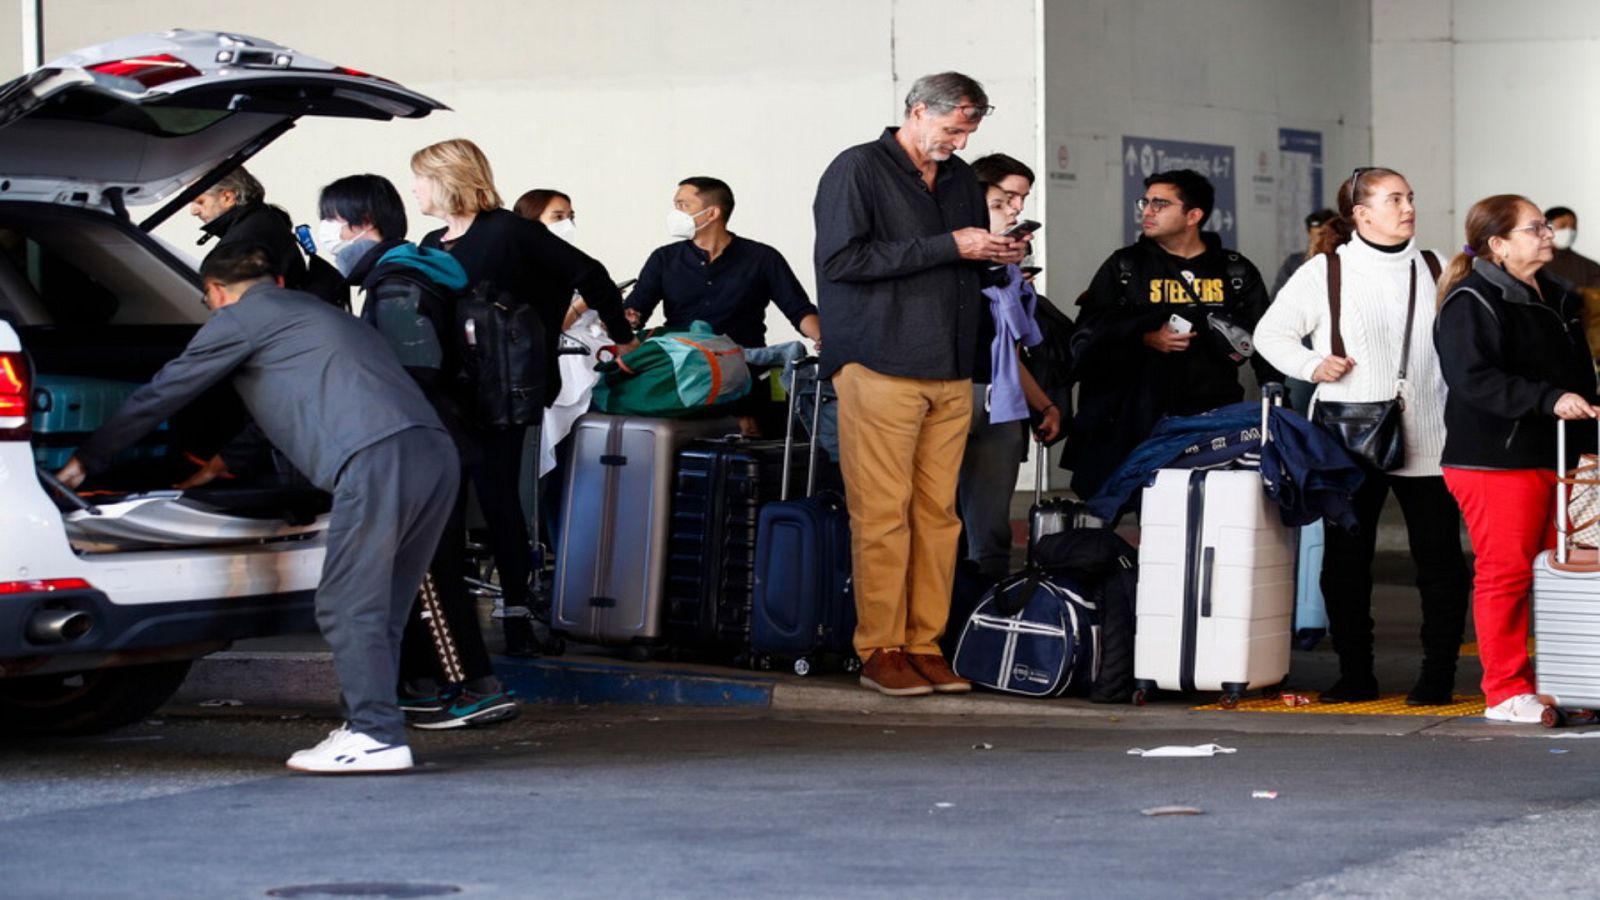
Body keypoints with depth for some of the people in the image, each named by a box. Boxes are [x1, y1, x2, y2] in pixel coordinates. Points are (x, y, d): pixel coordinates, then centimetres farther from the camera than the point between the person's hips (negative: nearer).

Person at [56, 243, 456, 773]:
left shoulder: (240, 317, 12)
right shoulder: (308, 311, 37)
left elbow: (163, 393, 16)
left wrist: (87, 459, 27)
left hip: (378, 459, -9)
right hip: (436, 451, 9)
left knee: (348, 607, -5)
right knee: (377, 609, 13)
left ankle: (377, 736, -8)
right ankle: (370, 725, 13)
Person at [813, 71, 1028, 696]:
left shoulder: (960, 181, 19)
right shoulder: (858, 170, -2)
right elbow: (842, 258, -14)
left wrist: (1000, 258, 4)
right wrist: (948, 248, -13)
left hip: (951, 374, 6)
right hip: (880, 366, -6)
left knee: (937, 512, 3)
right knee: (883, 514, -7)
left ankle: (924, 645, 7)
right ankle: (880, 651, -3)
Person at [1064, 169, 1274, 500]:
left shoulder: (1235, 272, 13)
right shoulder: (1125, 267, 11)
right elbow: (1087, 337, 6)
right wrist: (1145, 338, -10)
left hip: (1216, 419, 0)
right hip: (1147, 420, 0)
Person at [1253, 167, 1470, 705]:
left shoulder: (1434, 271, 8)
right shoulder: (1324, 273, 2)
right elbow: (1270, 333, 7)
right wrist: (1312, 366, -10)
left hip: (1426, 440, 1)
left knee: (1439, 557, -1)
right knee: (1345, 559, 4)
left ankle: (1438, 674, 8)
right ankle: (1355, 675, 14)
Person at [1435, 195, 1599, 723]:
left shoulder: (1555, 298, 17)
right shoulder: (1471, 303, -10)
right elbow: (1474, 379, -22)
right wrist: (1549, 399, -27)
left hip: (1554, 459, 8)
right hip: (1495, 459, -8)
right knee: (1506, 573, -6)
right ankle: (1506, 691, 0)